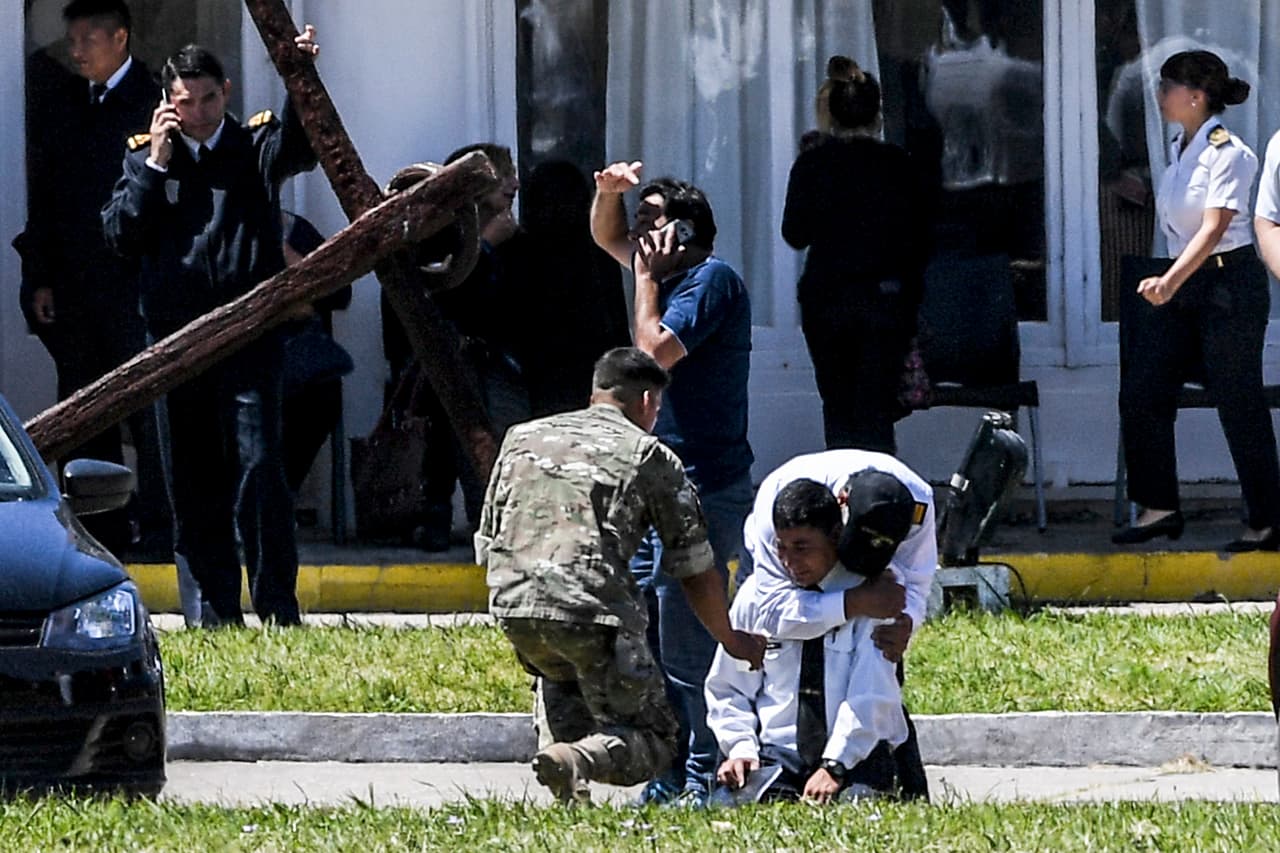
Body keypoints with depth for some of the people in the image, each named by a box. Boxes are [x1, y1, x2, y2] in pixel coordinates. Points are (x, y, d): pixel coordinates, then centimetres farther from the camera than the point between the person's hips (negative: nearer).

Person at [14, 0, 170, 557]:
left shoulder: (155, 103, -4)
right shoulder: (55, 106, 14)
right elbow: (42, 198, 16)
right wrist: (39, 278, 9)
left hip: (138, 284, -6)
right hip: (73, 291, 6)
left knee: (149, 413, -5)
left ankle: (158, 532, -1)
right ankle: (103, 532, 11)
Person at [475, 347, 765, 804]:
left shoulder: (521, 437, 24)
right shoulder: (651, 456, 12)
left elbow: (486, 545, 25)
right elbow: (695, 572, 15)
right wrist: (733, 643, 31)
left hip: (511, 601, 5)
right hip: (596, 609, -5)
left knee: (559, 675, 39)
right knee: (653, 740, 9)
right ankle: (579, 760, -22)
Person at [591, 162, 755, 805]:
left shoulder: (712, 281, -10)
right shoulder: (670, 272, 16)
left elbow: (655, 351, -20)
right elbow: (606, 238, 31)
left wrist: (646, 277, -8)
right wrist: (611, 191, 11)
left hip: (701, 488, -10)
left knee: (685, 644, -11)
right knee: (645, 638, 10)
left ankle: (704, 776, -8)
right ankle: (674, 771, 14)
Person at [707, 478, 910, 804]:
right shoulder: (755, 596, 8)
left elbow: (871, 695, -12)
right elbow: (727, 689, 16)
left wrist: (834, 766, -22)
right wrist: (741, 746, -3)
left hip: (855, 763, -2)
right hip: (777, 758, 2)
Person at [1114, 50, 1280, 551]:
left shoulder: (1227, 152, -14)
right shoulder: (1179, 151, 11)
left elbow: (1213, 228, -23)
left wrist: (1171, 282, -34)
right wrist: (1169, 282, 15)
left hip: (1229, 280, -9)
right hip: (1183, 284, 9)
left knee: (1239, 406, -3)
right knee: (1142, 393, 0)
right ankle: (1158, 507, 6)